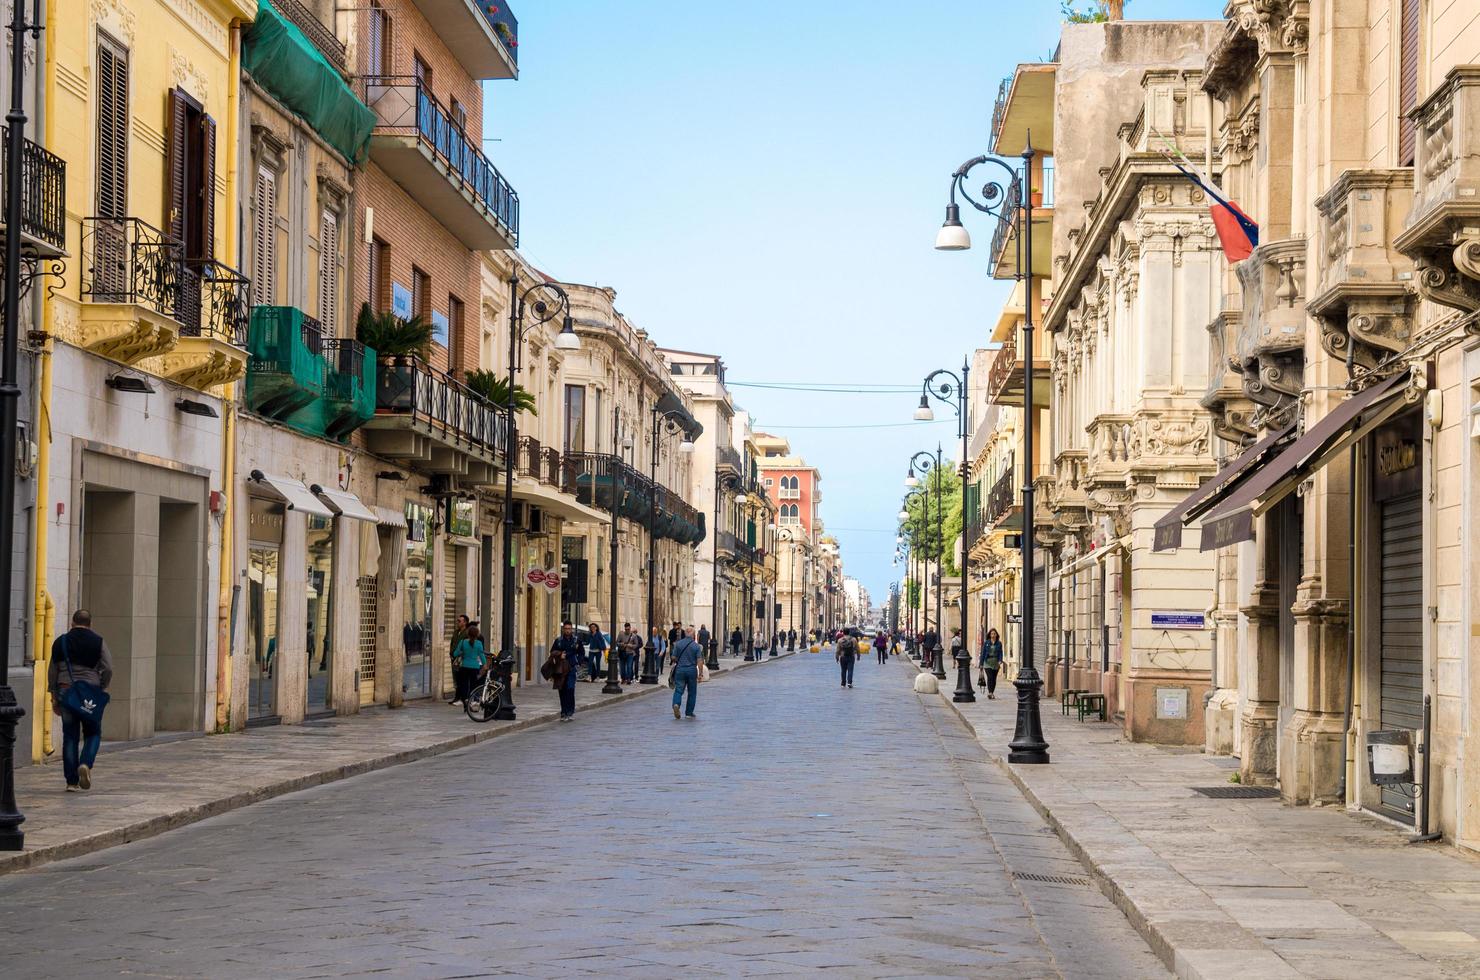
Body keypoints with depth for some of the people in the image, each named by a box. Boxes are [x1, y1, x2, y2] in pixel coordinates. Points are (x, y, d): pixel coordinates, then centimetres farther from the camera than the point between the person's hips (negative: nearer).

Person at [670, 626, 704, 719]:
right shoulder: (696, 646, -5)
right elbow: (699, 661, -9)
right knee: (692, 692, 11)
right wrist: (700, 674, -5)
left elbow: (674, 658, 3)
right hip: (692, 670, -1)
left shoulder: (678, 644, -1)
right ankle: (689, 713, 15)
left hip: (680, 669, 1)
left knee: (678, 690, 2)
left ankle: (676, 704, -27)